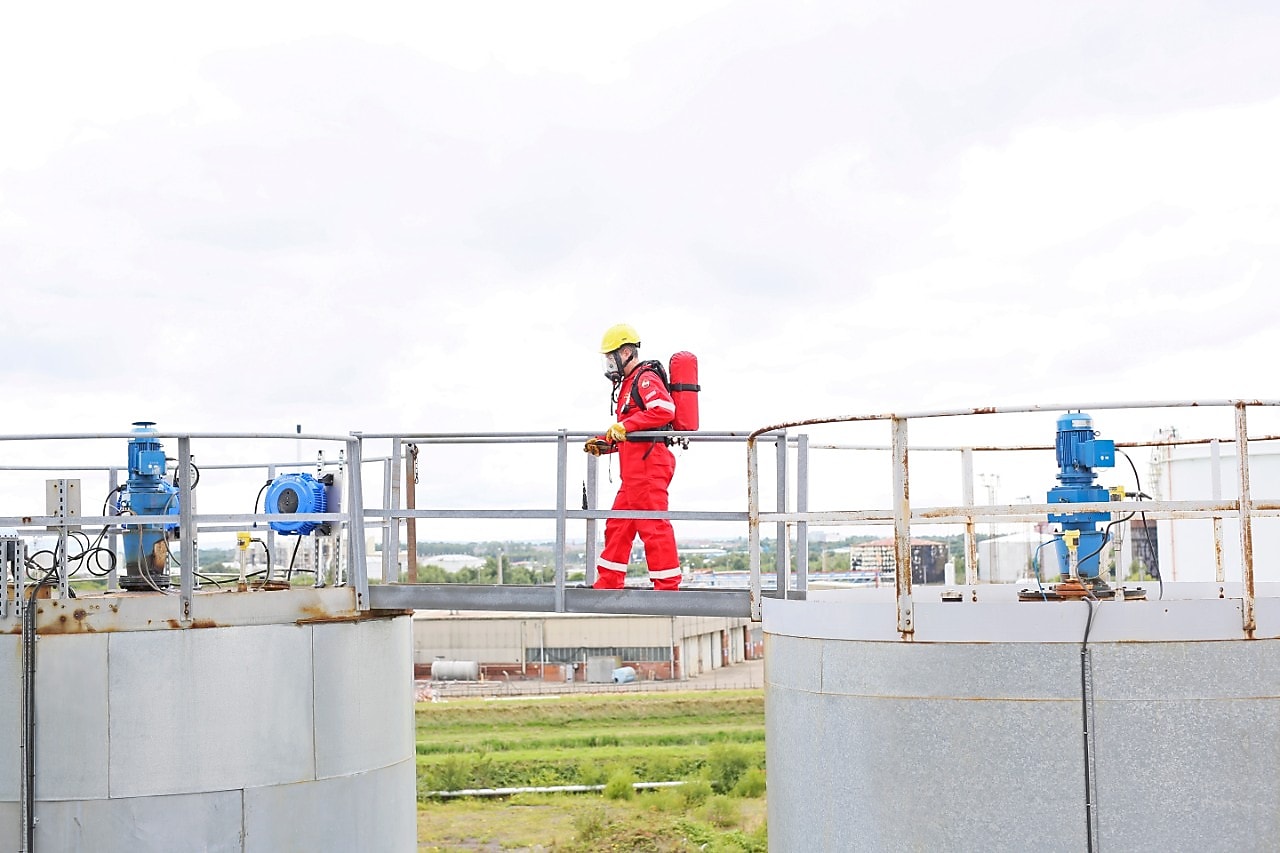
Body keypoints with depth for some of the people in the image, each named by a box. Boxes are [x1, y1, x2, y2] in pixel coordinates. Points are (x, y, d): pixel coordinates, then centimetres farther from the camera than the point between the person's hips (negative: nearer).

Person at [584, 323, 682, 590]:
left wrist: (624, 425, -22)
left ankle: (667, 584, -8)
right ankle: (608, 582, 17)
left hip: (647, 461, -11)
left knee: (652, 524, -10)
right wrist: (604, 443, 19)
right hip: (634, 467, 11)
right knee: (618, 524, 12)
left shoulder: (645, 378, -6)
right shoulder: (628, 383, 25)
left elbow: (664, 410, -24)